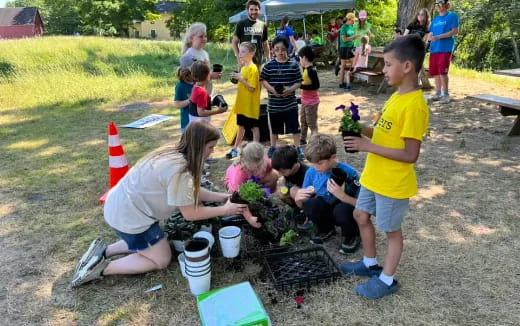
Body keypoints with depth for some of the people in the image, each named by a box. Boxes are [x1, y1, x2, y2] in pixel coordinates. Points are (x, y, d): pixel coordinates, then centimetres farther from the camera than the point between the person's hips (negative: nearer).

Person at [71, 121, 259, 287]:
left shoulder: (174, 154, 0)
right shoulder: (179, 169, -29)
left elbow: (191, 191, 9)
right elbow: (190, 214, -21)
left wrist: (222, 197, 3)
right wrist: (224, 210, -11)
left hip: (121, 206, 9)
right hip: (128, 216, -9)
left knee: (150, 245, 25)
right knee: (162, 260, 5)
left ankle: (104, 251, 22)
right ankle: (102, 268, 4)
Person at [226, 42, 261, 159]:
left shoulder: (253, 68, -15)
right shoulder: (243, 67, 11)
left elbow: (252, 88, -19)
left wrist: (241, 78, -22)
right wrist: (237, 78, 3)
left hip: (251, 105, -8)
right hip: (242, 104, 8)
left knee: (254, 127, 4)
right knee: (241, 127, 17)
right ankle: (235, 149, 26)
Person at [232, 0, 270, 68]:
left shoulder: (263, 25, 10)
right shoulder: (241, 24, 2)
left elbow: (265, 44, 16)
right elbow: (234, 42, 2)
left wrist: (268, 59, 9)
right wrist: (238, 57, -9)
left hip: (258, 61, 3)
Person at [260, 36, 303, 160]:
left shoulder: (293, 65, -3)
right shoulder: (269, 65, -3)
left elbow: (299, 82, -1)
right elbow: (263, 80, 2)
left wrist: (290, 89, -19)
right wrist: (271, 89, -15)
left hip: (290, 103, -1)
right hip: (274, 104, 1)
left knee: (295, 127, 4)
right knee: (274, 127, 15)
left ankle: (298, 148, 18)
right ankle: (273, 147, 32)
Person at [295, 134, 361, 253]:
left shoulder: (348, 173, -24)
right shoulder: (311, 172, -11)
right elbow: (302, 205, -2)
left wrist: (342, 196, -39)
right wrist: (298, 199, -26)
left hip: (345, 213, -3)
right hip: (327, 211, 3)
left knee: (342, 209, -36)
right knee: (310, 204, -26)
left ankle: (352, 236, -2)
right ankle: (326, 230, 5)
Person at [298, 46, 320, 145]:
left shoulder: (311, 70, -21)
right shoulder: (306, 69, 7)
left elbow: (316, 85, -26)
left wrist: (301, 86, -25)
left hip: (311, 101, -10)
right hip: (305, 100, 10)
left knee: (312, 123, -3)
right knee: (303, 121, 22)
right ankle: (303, 140, 38)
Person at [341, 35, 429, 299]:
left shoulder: (414, 105, -25)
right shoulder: (397, 95, 5)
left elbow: (410, 155, -25)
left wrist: (368, 146, -25)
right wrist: (361, 129, -4)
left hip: (393, 183, -9)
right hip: (374, 176, 9)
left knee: (391, 229, 9)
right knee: (361, 216, 21)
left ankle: (387, 280, 31)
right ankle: (370, 264, 41)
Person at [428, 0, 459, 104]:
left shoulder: (452, 16, 1)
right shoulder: (435, 20, 19)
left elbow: (455, 31, -9)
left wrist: (438, 37, -16)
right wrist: (429, 37, -4)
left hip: (446, 49, -6)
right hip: (434, 49, 6)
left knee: (443, 71, -12)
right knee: (435, 72, 5)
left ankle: (446, 94, -3)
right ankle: (438, 93, 14)